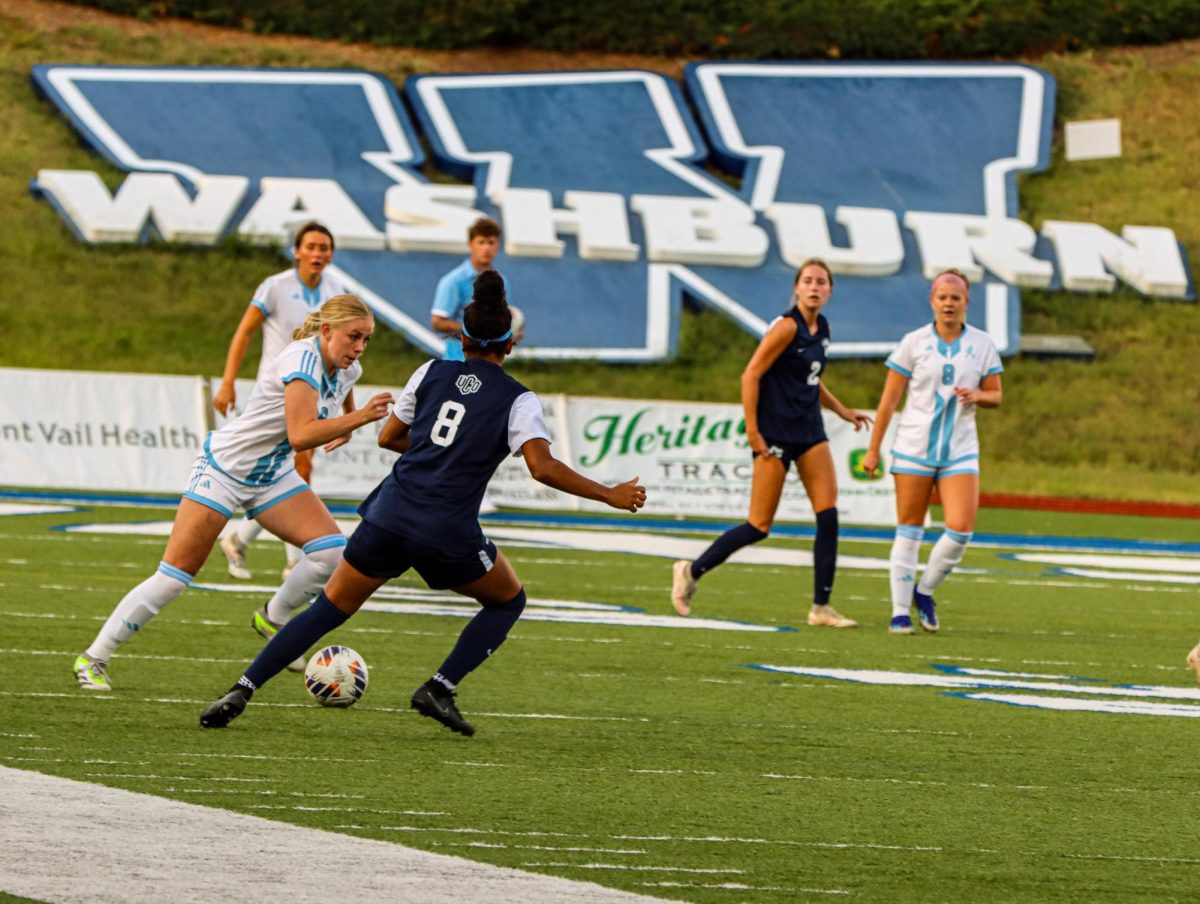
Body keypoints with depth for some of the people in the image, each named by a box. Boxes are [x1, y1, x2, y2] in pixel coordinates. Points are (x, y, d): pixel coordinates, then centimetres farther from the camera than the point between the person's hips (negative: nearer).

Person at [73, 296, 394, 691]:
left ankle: (274, 618, 11)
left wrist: (343, 430, 7)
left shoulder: (347, 370, -1)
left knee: (331, 550, -13)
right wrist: (359, 418, -41)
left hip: (273, 476, 8)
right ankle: (94, 658, -1)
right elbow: (300, 435, -38)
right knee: (174, 576, -10)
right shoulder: (303, 360, -26)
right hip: (223, 469, -7)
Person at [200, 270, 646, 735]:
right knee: (509, 601, 23)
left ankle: (241, 691, 1)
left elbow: (389, 437, 18)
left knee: (328, 609, 14)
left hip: (389, 516, 3)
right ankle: (439, 688, 8)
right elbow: (543, 467, -13)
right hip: (447, 534, -3)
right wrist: (609, 495, -6)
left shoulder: (432, 373, 9)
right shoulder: (517, 400, -1)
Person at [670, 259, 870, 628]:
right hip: (775, 433, -8)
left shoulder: (822, 328, 9)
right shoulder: (786, 326, -15)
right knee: (759, 526, -5)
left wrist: (841, 410, 22)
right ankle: (691, 571, 13)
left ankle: (821, 607, -1)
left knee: (828, 514, -4)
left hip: (809, 430, 8)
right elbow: (751, 375, -16)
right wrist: (752, 429, -20)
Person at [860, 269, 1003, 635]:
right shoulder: (914, 343, -2)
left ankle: (924, 592, 11)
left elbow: (996, 396, 10)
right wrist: (873, 450, -1)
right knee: (909, 531, 0)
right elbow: (889, 399, 0)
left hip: (960, 450, 1)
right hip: (914, 448, -1)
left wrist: (978, 395, -14)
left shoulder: (982, 344, 3)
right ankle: (900, 611, 9)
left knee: (961, 529, -12)